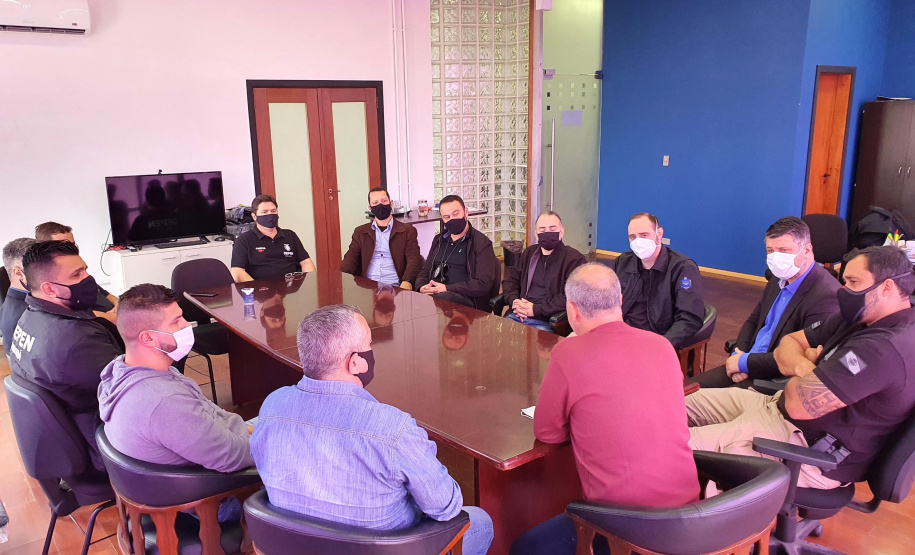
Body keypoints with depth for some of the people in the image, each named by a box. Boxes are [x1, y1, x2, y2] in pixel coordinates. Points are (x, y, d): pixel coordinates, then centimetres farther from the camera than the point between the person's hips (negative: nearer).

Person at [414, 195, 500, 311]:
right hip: (433, 293, 5)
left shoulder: (482, 243, 2)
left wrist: (447, 288, -15)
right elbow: (425, 271, 27)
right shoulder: (439, 240, 24)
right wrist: (422, 287, 1)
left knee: (441, 298, -41)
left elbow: (483, 284, -7)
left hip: (465, 298, -5)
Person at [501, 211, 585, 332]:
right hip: (518, 316, 5)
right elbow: (510, 280, 23)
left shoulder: (575, 259, -2)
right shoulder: (529, 253, 21)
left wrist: (536, 309, -16)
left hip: (547, 322, -5)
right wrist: (514, 301, -1)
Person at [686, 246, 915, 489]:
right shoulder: (860, 319, 5)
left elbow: (799, 403, -29)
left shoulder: (884, 348, -27)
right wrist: (804, 367, -14)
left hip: (809, 451, -10)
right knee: (691, 403, 13)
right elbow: (788, 343, 9)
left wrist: (801, 370, -5)